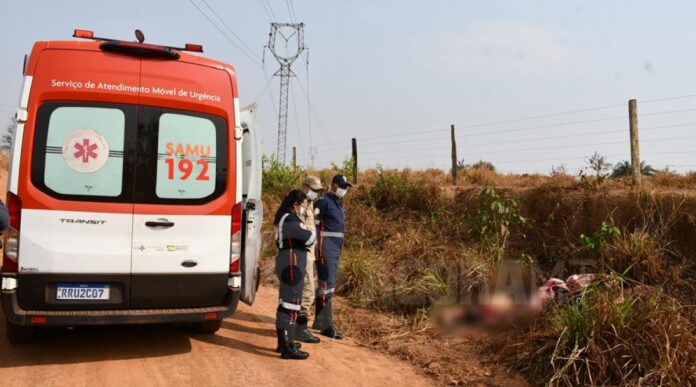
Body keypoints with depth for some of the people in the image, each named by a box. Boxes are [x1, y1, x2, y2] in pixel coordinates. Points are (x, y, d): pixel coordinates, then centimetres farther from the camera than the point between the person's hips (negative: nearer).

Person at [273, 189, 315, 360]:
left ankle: (283, 342, 29)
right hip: (292, 265, -11)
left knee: (286, 303, 18)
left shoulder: (285, 218, 16)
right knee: (291, 304, -8)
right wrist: (312, 233, 4)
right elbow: (310, 238, -17)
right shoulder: (290, 220, -18)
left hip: (286, 263, 11)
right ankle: (287, 347, -4)